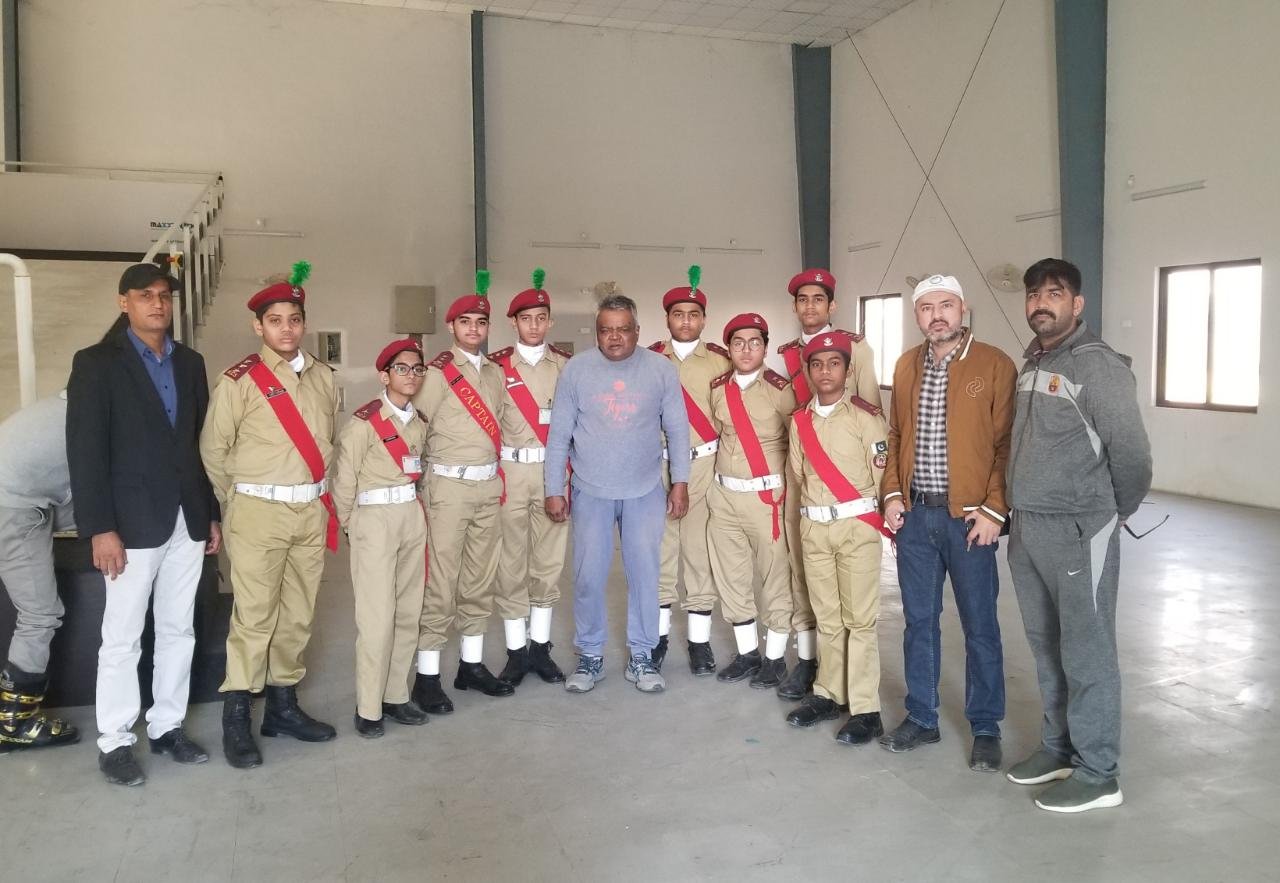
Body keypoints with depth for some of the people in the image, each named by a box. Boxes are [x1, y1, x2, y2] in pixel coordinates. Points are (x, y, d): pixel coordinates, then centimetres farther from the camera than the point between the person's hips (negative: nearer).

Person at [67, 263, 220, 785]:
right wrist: (99, 528, -16)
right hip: (133, 523, -5)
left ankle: (167, 727, 25)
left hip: (188, 521, 5)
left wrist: (213, 514, 11)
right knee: (122, 639, 4)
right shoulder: (97, 363, -4)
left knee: (178, 631, 12)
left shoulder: (190, 363, 11)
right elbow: (85, 450, -10)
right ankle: (114, 742, 17)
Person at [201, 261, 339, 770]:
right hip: (259, 512, -5)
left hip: (312, 510, 5)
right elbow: (213, 448, -1)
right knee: (254, 616, -3)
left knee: (298, 614, 12)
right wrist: (236, 502, 5)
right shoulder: (239, 381, -8)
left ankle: (283, 705, 25)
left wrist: (316, 492, 14)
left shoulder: (323, 378, 7)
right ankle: (236, 720, 8)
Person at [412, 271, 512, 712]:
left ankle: (472, 665, 24)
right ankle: (427, 676, 6)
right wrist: (426, 474, -7)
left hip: (490, 485, 6)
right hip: (450, 487, -6)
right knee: (440, 584, -3)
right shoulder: (437, 373, -7)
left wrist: (497, 473, 14)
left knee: (480, 580, 12)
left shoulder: (495, 372, 12)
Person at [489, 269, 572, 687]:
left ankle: (540, 648, 21)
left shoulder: (567, 366, 6)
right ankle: (516, 652, 13)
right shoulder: (496, 366, 1)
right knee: (511, 564, 2)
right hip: (510, 472, -2)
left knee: (549, 562, 8)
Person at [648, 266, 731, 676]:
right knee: (658, 552, 4)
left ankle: (700, 641, 10)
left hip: (704, 464, -1)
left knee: (700, 552, 0)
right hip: (657, 465, 1)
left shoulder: (720, 360, 5)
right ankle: (657, 636, 16)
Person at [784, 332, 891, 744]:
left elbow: (881, 473, -4)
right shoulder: (799, 421, 9)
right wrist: (813, 508, 10)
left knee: (859, 618, -3)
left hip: (857, 526, -4)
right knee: (827, 617, 13)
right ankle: (828, 694, 24)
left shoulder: (865, 415, -6)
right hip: (813, 527, 5)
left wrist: (876, 515, 1)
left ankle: (865, 710, 4)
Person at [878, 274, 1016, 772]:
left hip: (969, 516, -4)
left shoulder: (995, 365, -6)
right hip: (914, 513, 4)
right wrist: (892, 493, 5)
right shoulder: (905, 367, 9)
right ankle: (921, 719, 27)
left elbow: (1007, 442, -8)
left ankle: (986, 729, 21)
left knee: (979, 626, 6)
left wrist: (993, 508, -13)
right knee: (919, 620, 13)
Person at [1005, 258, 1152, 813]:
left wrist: (1114, 516, 0)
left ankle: (1098, 774, 13)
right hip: (1026, 528, 8)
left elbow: (1131, 454, -14)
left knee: (1086, 653, 1)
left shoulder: (1097, 365, -13)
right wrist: (1020, 510, 14)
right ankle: (1058, 746, 31)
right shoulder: (1030, 365, 12)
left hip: (1077, 533, -8)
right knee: (1046, 646, 17)